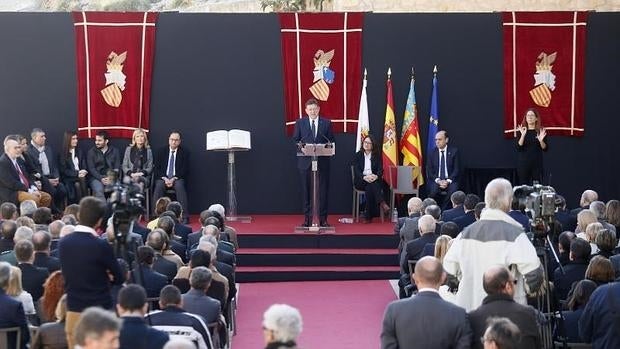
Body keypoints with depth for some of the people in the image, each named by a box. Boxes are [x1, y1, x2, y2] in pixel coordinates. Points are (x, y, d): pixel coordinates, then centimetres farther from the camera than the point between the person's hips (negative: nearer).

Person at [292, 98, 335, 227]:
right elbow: (295, 140, 9)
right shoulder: (300, 123, 8)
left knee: (323, 190, 1)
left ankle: (323, 218, 8)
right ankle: (307, 218, 9)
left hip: (322, 162, 0)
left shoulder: (326, 123, 8)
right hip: (305, 161, 0)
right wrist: (300, 145, -10)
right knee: (306, 190, 2)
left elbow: (332, 141, 9)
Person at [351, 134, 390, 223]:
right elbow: (356, 171, -2)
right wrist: (365, 177, -23)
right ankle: (382, 203, -46)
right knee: (370, 186, -35)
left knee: (369, 188, -34)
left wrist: (376, 176, -23)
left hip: (374, 179, 0)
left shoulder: (377, 156, 13)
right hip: (361, 181, 0)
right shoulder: (358, 155, 10)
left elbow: (380, 170, 1)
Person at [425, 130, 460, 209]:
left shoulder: (454, 151, 2)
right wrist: (438, 181, -13)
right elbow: (429, 170, 3)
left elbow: (457, 169, -2)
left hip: (450, 180, -1)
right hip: (436, 180, 1)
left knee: (453, 191, -33)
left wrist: (448, 181, -16)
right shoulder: (432, 153, 6)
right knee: (433, 191, -31)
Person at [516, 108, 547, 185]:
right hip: (523, 163, 0)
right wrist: (523, 135, -21)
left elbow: (545, 148, 2)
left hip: (537, 163, 0)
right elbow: (518, 147, -7)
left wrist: (541, 140, -17)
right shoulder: (522, 131, 3)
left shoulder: (541, 131, 2)